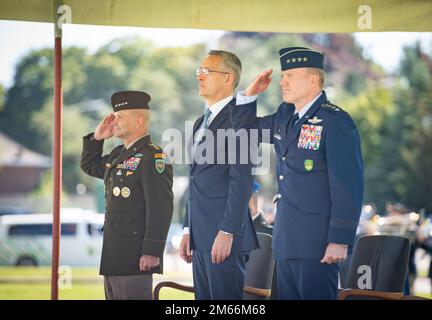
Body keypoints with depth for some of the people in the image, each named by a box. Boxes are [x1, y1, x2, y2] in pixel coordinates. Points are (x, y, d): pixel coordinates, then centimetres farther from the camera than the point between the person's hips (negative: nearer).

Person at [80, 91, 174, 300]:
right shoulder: (119, 154, 15)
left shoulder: (152, 157, -14)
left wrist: (152, 251, -25)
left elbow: (161, 208, -21)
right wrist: (97, 137, 15)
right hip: (113, 256, 10)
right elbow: (89, 166, 32)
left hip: (135, 257, -10)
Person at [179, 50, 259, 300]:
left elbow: (241, 182, -17)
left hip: (224, 235, -9)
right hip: (201, 236, 9)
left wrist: (227, 233, -20)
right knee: (204, 297, 10)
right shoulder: (202, 122, 20)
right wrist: (189, 231, 18)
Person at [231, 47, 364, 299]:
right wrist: (250, 94, 10)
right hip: (286, 239, 8)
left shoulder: (336, 122, -13)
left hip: (316, 241, -8)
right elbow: (246, 130, 28)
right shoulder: (285, 116, 12)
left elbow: (349, 186, -17)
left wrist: (340, 241, -20)